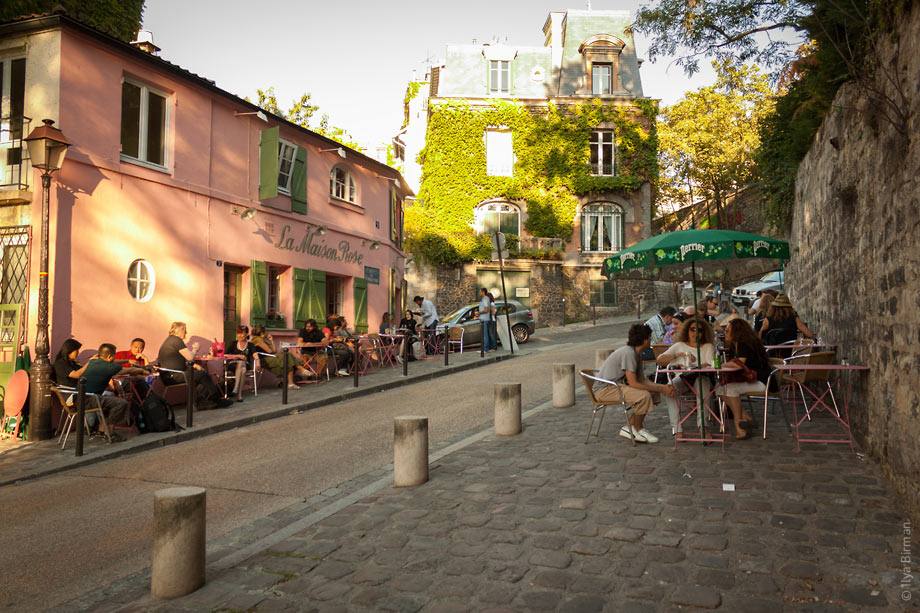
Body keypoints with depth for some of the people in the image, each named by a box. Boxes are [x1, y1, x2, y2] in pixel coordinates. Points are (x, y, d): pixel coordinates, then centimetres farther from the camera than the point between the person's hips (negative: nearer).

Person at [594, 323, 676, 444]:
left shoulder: (637, 353, 9)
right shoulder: (628, 353, -22)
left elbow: (642, 380, 10)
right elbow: (633, 384, -23)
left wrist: (663, 387, -5)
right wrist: (660, 389, -18)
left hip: (617, 385, 11)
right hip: (604, 389, -10)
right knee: (643, 395, -28)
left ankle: (629, 428, 8)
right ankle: (637, 429, -4)